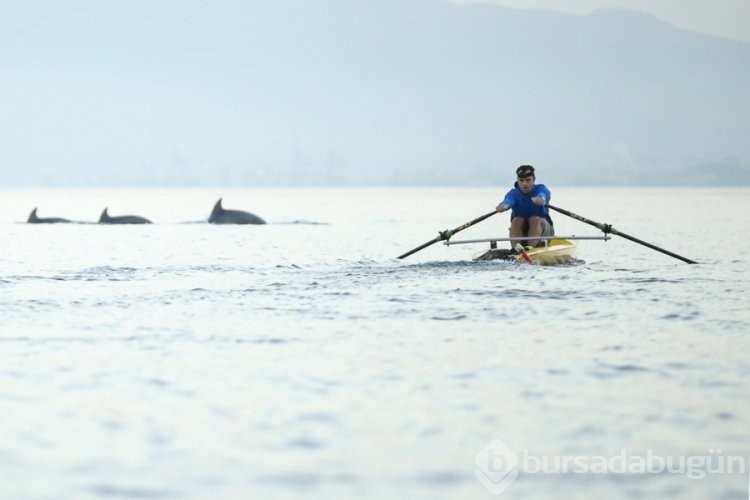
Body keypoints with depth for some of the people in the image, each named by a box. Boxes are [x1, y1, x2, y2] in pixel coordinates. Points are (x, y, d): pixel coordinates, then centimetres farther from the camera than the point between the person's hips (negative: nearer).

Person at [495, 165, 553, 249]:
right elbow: (508, 200, -35)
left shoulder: (540, 189, -11)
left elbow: (543, 195, -38)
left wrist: (541, 199, -64)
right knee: (517, 220, -27)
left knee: (535, 219, -30)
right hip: (521, 233, 1)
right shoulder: (514, 193, -10)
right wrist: (504, 206, -60)